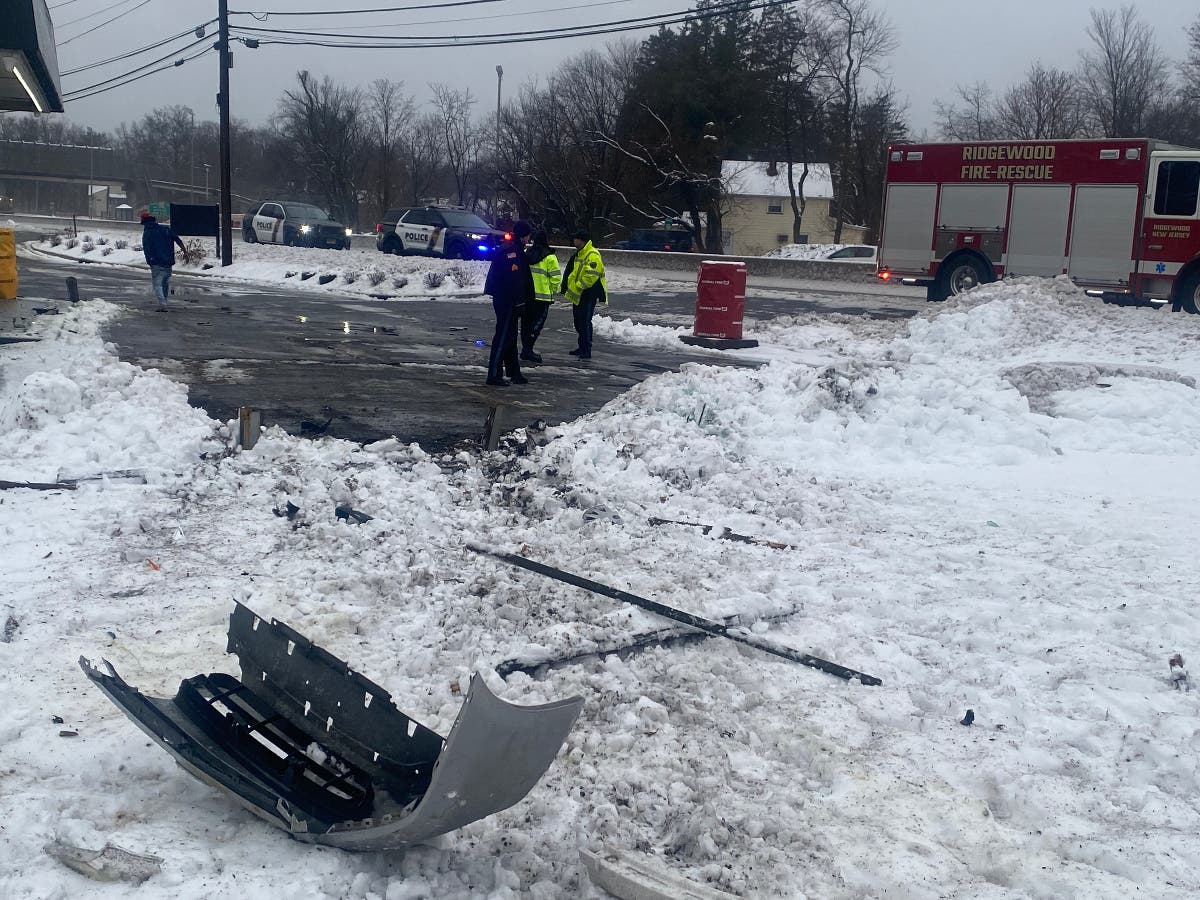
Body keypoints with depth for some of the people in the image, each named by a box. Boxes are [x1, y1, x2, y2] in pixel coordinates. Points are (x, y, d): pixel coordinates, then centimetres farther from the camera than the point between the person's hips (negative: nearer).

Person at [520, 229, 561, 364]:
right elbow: (555, 277, -9)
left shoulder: (526, 254, 7)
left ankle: (526, 349, 18)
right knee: (538, 322, -2)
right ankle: (528, 349, -13)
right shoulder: (549, 257, -9)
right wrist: (553, 291, 7)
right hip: (542, 295, -6)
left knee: (526, 322, 13)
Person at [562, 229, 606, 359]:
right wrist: (568, 286, 11)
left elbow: (591, 276, -24)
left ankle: (586, 350, -10)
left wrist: (577, 287, -20)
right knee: (578, 320, 15)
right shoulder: (578, 254, 16)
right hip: (578, 294, 10)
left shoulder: (593, 255, -16)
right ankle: (582, 347, 25)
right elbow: (572, 272, 24)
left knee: (585, 321, -12)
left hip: (588, 294, -10)